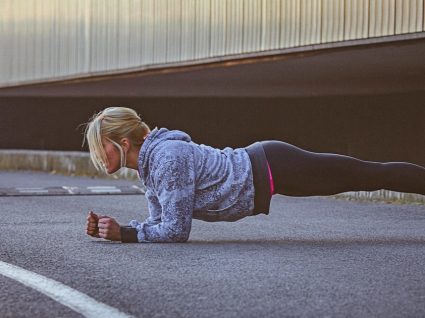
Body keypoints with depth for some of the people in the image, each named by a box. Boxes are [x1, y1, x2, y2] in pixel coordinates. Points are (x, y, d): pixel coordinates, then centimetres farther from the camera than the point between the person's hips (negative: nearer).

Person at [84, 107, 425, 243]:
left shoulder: (166, 158, -24)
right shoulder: (149, 161, 4)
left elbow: (176, 230, -25)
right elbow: (161, 222, 10)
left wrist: (123, 234, -19)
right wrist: (113, 228, -3)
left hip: (271, 171, -8)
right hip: (261, 166, 8)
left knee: (376, 174, 1)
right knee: (373, 175, 17)